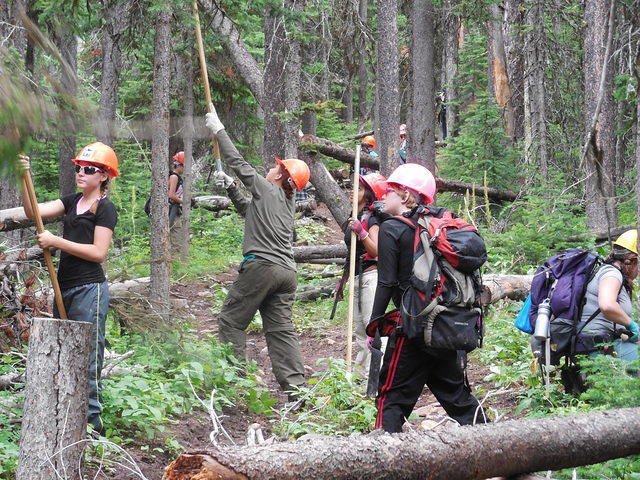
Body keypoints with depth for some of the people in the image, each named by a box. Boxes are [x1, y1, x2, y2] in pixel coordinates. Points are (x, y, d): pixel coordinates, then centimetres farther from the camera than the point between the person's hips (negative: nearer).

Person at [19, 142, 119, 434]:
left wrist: (56, 242, -16)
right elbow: (33, 211, 5)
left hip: (90, 289, -8)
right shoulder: (72, 201, 14)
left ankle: (92, 420, -2)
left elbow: (99, 252, -15)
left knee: (87, 356, -7)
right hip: (65, 287, 8)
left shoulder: (104, 208, -8)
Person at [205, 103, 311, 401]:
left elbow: (237, 162, 4)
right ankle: (295, 387, -3)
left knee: (232, 320, 2)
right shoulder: (288, 202, 19)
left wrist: (218, 130, 12)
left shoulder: (266, 189, -2)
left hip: (261, 265, -8)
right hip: (286, 271, 8)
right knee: (280, 329, 5)